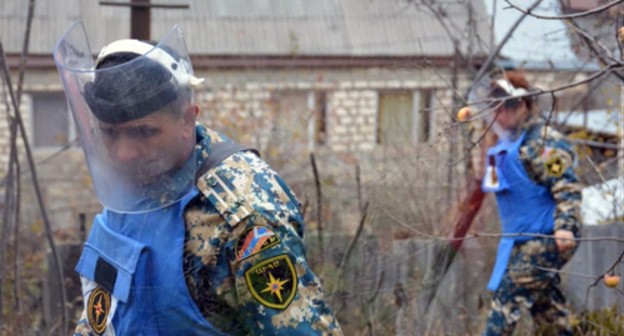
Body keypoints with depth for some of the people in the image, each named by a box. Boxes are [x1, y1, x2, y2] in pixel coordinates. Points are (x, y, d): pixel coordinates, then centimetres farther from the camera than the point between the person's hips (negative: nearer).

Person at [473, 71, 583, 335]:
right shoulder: (508, 144, 15)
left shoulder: (543, 142, -14)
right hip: (524, 241, 10)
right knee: (546, 305, 14)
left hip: (543, 240, -10)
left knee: (508, 296, -13)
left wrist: (565, 227, -31)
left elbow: (567, 188, -20)